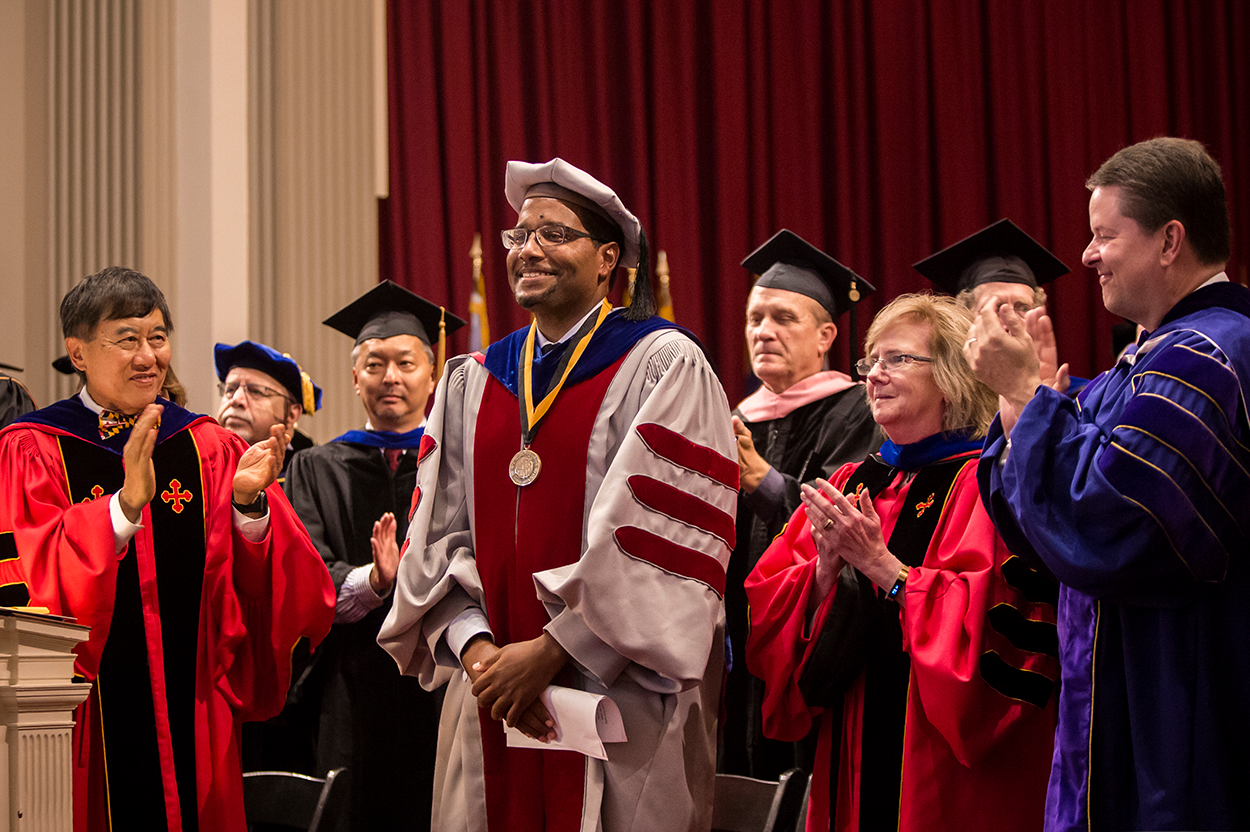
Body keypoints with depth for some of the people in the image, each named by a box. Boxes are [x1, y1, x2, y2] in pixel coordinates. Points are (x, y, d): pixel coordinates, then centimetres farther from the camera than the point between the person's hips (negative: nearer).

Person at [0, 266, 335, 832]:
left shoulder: (209, 449, 9)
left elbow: (271, 594, 1)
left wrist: (249, 505, -18)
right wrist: (126, 503, -25)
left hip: (193, 722, 3)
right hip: (89, 732, -3)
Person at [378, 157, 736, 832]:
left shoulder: (662, 367, -2)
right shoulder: (471, 383, 13)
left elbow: (657, 536, -11)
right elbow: (439, 535, 8)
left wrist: (551, 650, -14)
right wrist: (474, 645, -9)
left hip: (621, 702, -4)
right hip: (493, 703, 4)